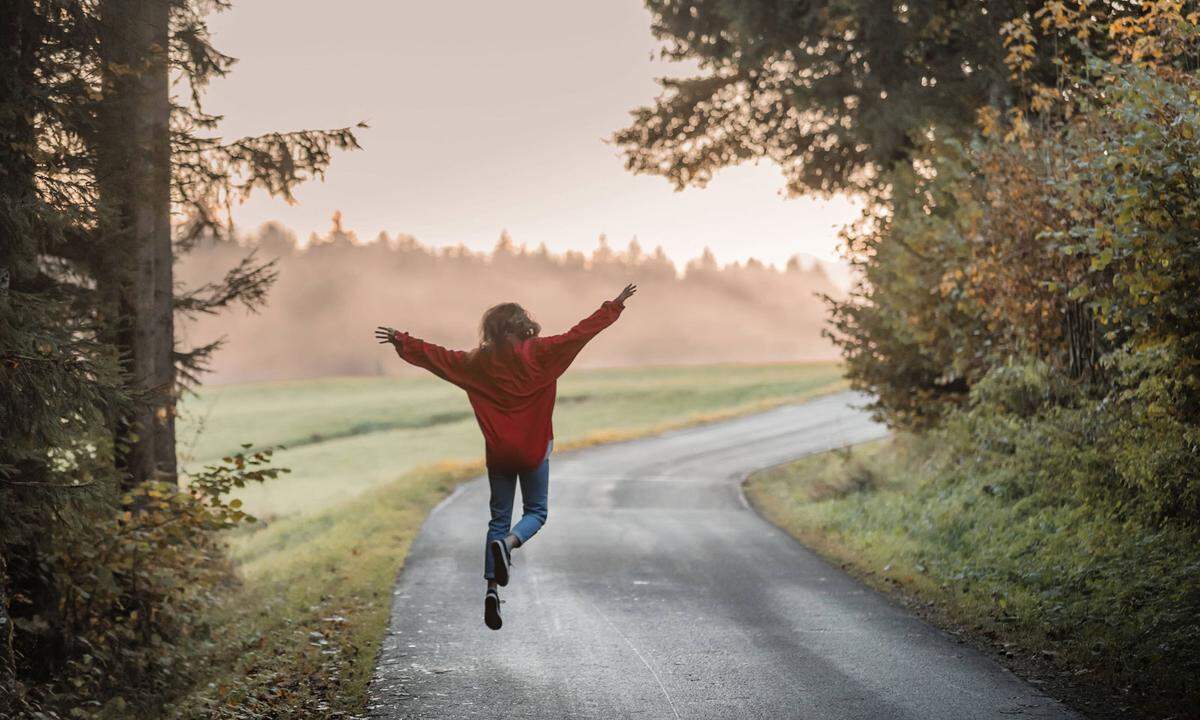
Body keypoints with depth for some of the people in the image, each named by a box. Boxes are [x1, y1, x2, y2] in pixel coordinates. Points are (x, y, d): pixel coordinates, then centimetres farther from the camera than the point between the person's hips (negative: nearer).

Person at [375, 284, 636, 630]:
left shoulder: (480, 361, 0)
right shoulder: (540, 354, -8)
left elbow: (438, 357, 7)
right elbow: (580, 333, -9)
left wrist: (403, 342, 21)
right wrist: (614, 307, -2)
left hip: (498, 452, 2)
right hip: (533, 449, -2)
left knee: (499, 519, 10)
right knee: (536, 511, 13)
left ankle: (492, 588, -2)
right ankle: (508, 544, -20)